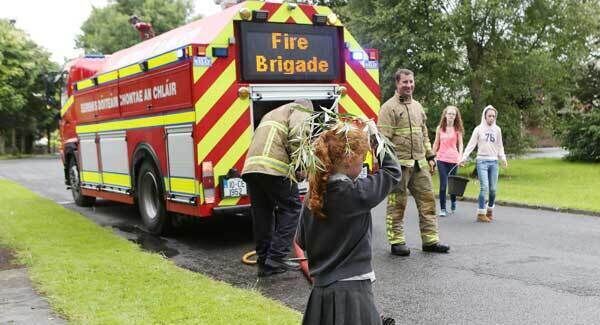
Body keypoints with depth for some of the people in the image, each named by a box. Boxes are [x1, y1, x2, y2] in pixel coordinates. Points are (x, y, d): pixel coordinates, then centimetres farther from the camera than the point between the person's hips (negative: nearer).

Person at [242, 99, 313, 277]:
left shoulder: (272, 113, 37)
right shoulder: (300, 111, 12)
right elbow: (298, 137, -10)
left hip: (250, 166, 8)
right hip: (275, 166, -7)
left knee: (262, 214, 12)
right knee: (291, 208, 2)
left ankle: (264, 262, 16)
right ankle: (277, 256, -4)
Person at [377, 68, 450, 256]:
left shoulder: (417, 106, 18)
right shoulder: (389, 107, -6)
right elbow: (384, 138, -11)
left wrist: (430, 157, 17)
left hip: (420, 164, 7)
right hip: (399, 164, -7)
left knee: (427, 200, 7)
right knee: (397, 204, 0)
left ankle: (430, 240, 14)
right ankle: (396, 242, 10)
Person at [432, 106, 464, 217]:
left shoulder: (457, 129, 3)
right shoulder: (440, 128, 6)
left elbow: (460, 144, 0)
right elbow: (436, 143, 12)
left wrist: (460, 156, -15)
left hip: (453, 159, 0)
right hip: (442, 159, 0)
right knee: (443, 184, -6)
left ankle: (453, 203, 35)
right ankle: (442, 209, -2)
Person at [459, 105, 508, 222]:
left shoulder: (497, 129, 10)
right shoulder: (479, 129, 0)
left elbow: (500, 146, 15)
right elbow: (471, 145, -2)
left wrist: (503, 158, 3)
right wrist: (464, 158, -11)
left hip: (494, 162, 3)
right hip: (482, 161, -3)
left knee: (493, 189, 5)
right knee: (484, 187, -12)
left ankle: (490, 210, 24)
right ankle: (481, 214, -5)